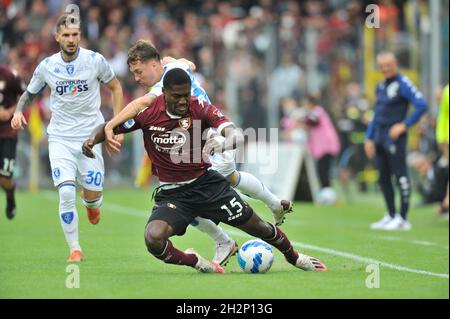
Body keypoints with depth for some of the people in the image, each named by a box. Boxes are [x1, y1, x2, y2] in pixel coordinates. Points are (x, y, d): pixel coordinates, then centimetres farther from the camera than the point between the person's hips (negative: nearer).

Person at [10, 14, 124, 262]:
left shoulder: (95, 60, -5)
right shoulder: (46, 66, -1)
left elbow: (115, 88, 8)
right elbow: (29, 94, 14)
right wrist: (18, 111, -8)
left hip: (90, 136, 0)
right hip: (60, 137, 0)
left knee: (92, 194, 0)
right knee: (66, 193, -15)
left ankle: (91, 205, 40)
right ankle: (74, 248, -1)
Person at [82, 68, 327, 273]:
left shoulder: (200, 108, -13)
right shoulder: (148, 112, -11)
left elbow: (237, 135, -25)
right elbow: (109, 128, 1)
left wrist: (221, 145, -48)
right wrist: (93, 139, -22)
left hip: (205, 182, 0)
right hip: (171, 192, 0)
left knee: (256, 226, 6)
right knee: (153, 239, -28)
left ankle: (294, 257, 37)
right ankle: (193, 261, 3)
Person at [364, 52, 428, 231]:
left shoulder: (403, 84, -8)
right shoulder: (381, 86, 16)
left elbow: (422, 106, -16)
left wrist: (404, 125, -17)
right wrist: (369, 138, 18)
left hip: (394, 137, -9)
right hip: (380, 138, 9)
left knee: (400, 175, -6)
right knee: (383, 177, 11)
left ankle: (402, 218, -4)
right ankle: (391, 216, 20)